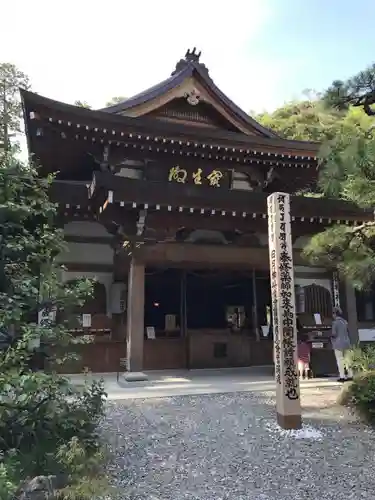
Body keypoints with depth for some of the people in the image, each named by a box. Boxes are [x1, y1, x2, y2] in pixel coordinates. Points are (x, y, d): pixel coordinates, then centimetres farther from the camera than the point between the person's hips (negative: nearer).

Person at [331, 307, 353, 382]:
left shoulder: (335, 322, -14)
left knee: (340, 360, -2)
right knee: (347, 359, 12)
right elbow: (348, 332, 12)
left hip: (338, 343, -7)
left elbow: (334, 334, -15)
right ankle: (350, 375, 15)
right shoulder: (345, 321, 8)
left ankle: (342, 376, -1)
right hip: (346, 342, 7)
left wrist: (331, 337, 5)